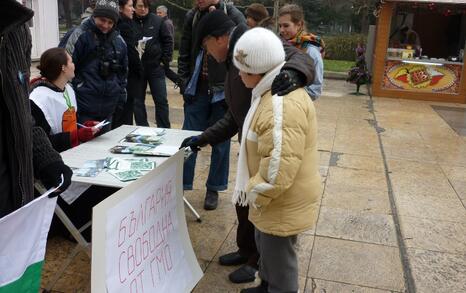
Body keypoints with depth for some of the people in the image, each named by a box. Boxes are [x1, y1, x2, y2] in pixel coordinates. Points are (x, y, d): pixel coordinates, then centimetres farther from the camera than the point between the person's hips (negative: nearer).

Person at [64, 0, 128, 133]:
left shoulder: (119, 41, 11)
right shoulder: (80, 35, -6)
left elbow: (123, 73, 18)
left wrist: (121, 99, 15)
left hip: (108, 107, 5)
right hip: (84, 106, -5)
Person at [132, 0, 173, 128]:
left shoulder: (157, 20, -1)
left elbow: (168, 40, 4)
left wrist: (165, 60, -1)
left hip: (156, 67, 0)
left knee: (161, 100, 4)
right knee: (138, 101, 8)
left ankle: (164, 130, 15)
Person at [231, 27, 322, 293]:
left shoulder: (283, 104, -31)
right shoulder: (275, 92, 5)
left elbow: (280, 166, -34)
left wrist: (253, 193, -20)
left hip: (284, 202, -10)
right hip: (275, 197, 10)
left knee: (279, 259, 8)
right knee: (266, 248, 28)